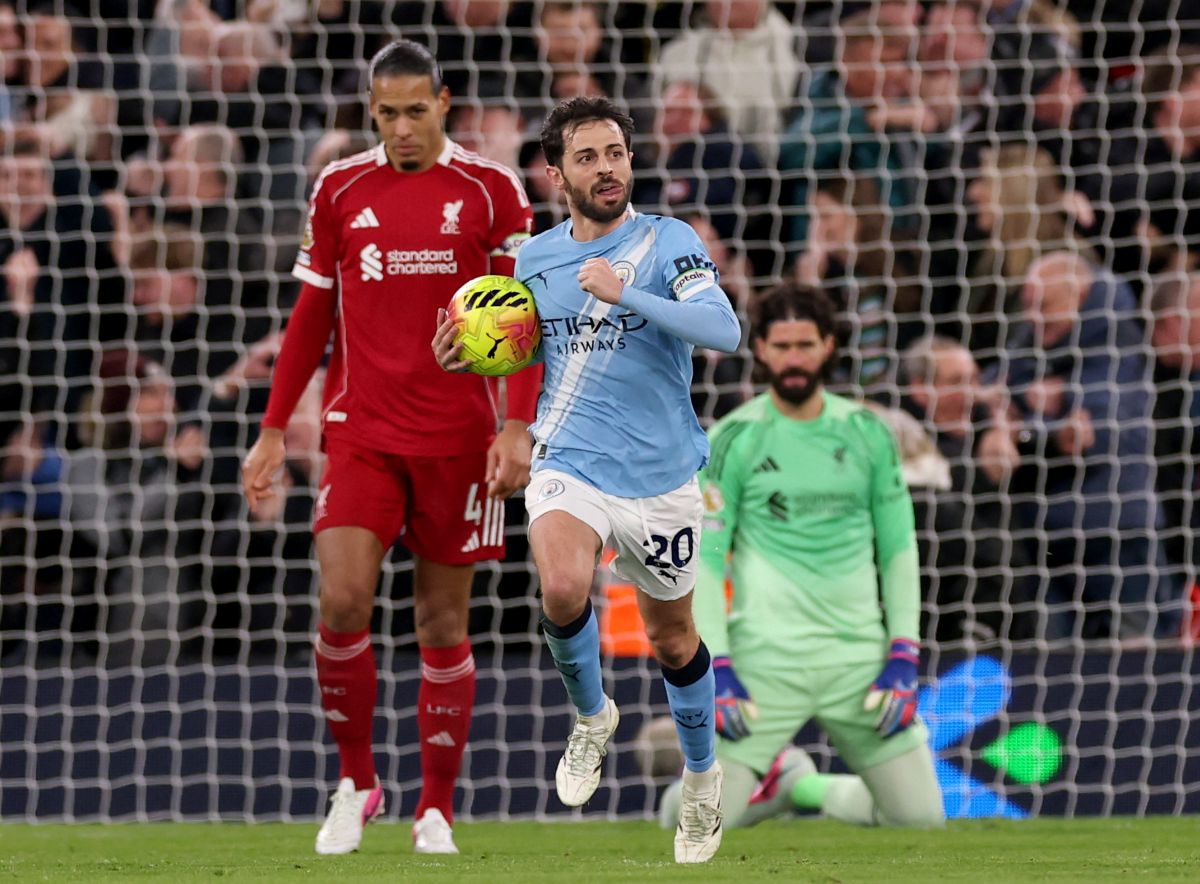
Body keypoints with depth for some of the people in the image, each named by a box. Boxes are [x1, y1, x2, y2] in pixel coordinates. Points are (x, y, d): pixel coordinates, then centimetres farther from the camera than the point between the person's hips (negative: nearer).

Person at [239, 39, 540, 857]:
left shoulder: (491, 191, -1)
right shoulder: (340, 191, 6)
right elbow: (311, 318, 13)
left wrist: (518, 428, -12)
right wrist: (274, 433, 10)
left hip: (457, 439, -1)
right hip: (361, 434, 1)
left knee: (443, 619, 4)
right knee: (342, 601, -14)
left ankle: (437, 811, 14)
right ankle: (356, 781, 4)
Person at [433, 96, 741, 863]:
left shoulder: (669, 243, -9)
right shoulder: (535, 259, 4)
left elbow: (723, 330, -25)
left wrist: (625, 293, -32)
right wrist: (472, 359, 0)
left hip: (660, 475, -1)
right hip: (569, 465, 1)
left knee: (672, 637, 12)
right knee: (563, 589, -28)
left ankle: (703, 775, 38)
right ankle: (592, 716, 2)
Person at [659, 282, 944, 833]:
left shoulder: (866, 432, 8)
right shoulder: (733, 439, -1)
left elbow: (899, 549, 10)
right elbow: (702, 559, -3)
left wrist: (903, 659, 0)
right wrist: (717, 667, -12)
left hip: (860, 656, 3)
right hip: (765, 660, -3)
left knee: (919, 815, -1)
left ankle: (805, 787, 25)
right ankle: (772, 783, 22)